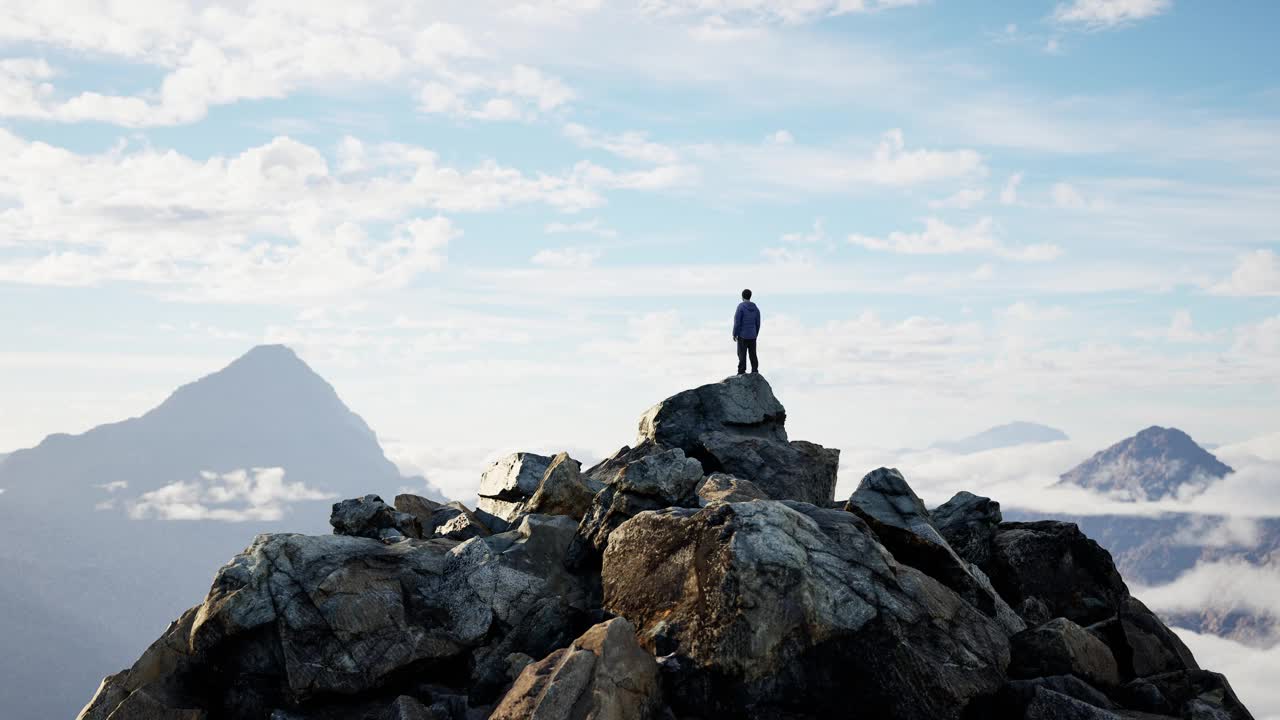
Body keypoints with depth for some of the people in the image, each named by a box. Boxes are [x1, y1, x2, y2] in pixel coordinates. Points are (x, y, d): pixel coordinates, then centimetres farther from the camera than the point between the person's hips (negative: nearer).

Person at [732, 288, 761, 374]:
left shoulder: (741, 307, -12)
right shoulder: (755, 308, 5)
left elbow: (737, 322, -14)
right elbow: (757, 323, 9)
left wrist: (734, 334, -6)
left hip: (743, 336, -5)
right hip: (752, 336, 5)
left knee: (742, 354, -3)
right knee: (753, 354, 9)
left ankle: (741, 372, -4)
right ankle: (755, 372, 10)